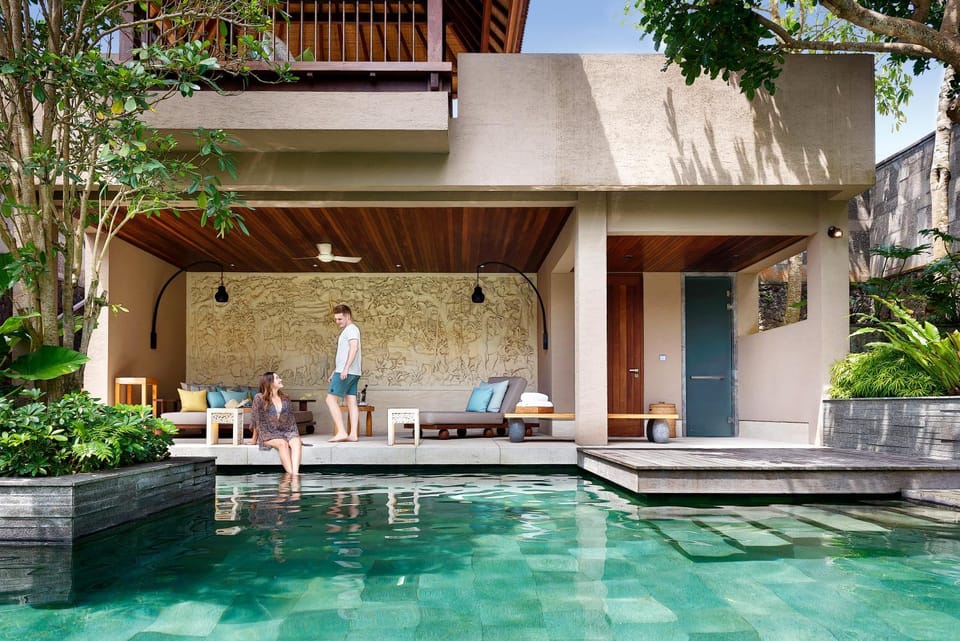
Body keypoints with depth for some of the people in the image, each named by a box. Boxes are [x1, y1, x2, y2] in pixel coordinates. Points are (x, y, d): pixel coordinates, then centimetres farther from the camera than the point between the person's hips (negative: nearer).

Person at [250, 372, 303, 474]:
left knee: (297, 442, -31)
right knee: (283, 443, -35)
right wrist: (254, 440, 2)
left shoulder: (285, 398, 15)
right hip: (268, 434, -3)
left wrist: (295, 434, 5)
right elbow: (257, 421, 1)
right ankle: (290, 474, -43)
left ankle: (295, 474, -48)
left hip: (285, 432, 3)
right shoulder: (259, 398, 0)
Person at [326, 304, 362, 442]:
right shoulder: (347, 330, 23)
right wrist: (335, 372, 25)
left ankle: (341, 432, -15)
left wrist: (346, 368, -27)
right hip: (352, 373, 10)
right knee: (351, 402, 5)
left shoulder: (351, 328, -8)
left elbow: (354, 348, -22)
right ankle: (353, 434, 2)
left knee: (331, 399, -10)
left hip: (347, 372, -10)